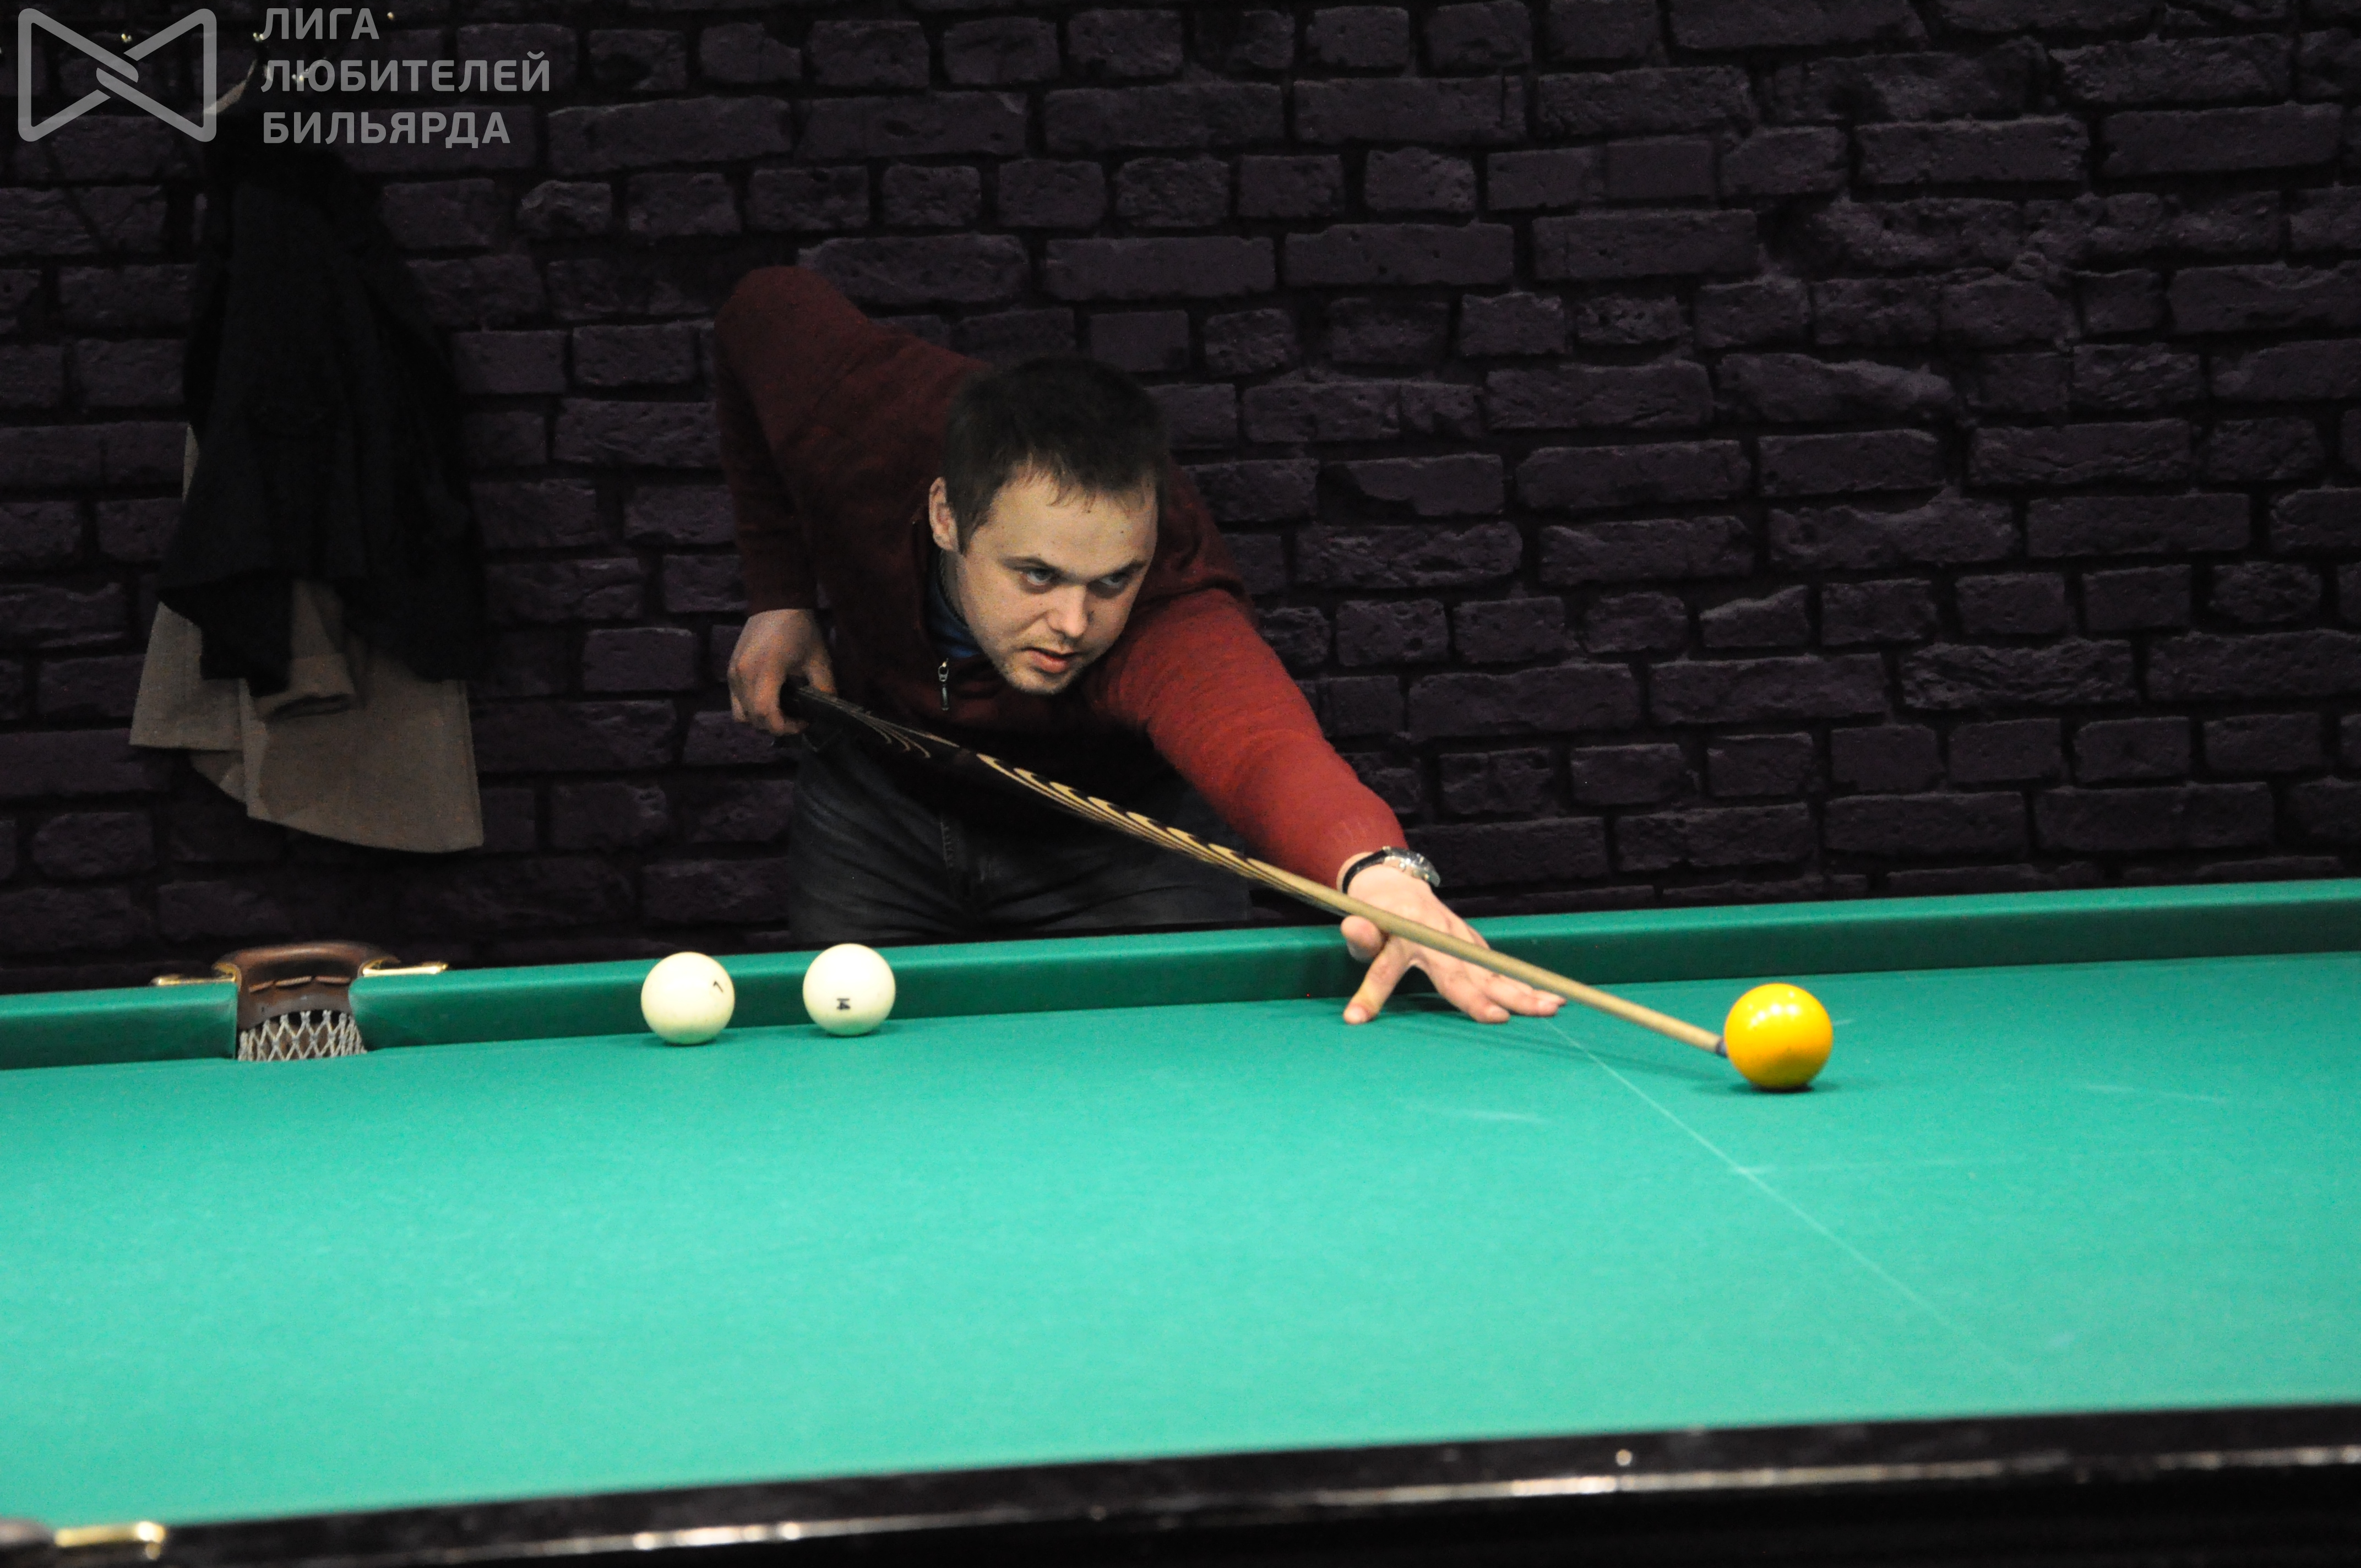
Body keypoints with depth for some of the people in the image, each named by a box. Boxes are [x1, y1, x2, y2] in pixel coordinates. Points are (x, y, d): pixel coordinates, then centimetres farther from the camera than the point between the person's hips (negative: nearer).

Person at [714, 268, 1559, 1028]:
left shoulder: (1169, 612, -45)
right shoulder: (852, 412, -35)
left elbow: (1259, 742, -67)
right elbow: (768, 307, -11)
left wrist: (1378, 868, -90)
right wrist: (782, 596, -12)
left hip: (1114, 824, -2)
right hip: (877, 800, 3)